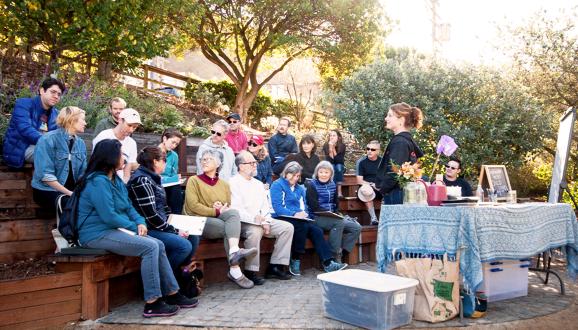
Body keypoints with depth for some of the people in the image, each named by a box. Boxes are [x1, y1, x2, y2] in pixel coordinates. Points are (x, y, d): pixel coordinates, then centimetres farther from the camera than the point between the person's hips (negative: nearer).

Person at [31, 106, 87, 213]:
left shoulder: (80, 143, 7)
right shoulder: (48, 139, -11)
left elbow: (83, 173, 6)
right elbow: (45, 175, -17)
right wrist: (68, 193, -19)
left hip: (73, 190, 5)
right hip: (48, 190, -5)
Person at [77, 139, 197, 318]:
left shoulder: (116, 180, 15)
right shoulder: (98, 181, -17)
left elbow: (129, 207, 15)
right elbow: (108, 216, -22)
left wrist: (140, 222, -4)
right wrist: (133, 227, -10)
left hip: (116, 230, 10)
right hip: (98, 234, -10)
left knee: (158, 245, -2)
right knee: (150, 247, -22)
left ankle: (172, 294, 4)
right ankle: (152, 304, -18)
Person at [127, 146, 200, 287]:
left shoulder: (152, 178, 15)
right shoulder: (142, 180, -15)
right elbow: (151, 216, -21)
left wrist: (175, 225, 4)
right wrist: (174, 231, -14)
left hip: (160, 226, 10)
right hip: (147, 229, -10)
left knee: (193, 238, 3)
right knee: (184, 246, -21)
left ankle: (179, 274, 10)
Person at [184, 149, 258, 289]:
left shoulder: (224, 185, 20)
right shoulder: (194, 180, 7)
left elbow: (229, 208, 18)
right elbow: (193, 206, -7)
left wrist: (223, 208, -8)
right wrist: (217, 212, -13)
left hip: (220, 220, 4)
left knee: (233, 213, -29)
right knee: (229, 229, -30)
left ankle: (234, 251, -45)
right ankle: (235, 271, -34)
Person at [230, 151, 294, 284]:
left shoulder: (258, 184, 21)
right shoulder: (233, 183, -4)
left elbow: (265, 207, 15)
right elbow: (234, 209, -15)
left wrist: (266, 223, -4)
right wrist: (254, 218, -26)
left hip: (261, 221, 8)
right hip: (243, 222, -7)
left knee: (287, 227, -7)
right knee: (255, 230, -38)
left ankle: (275, 266, -7)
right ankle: (251, 271, -24)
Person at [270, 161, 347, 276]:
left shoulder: (300, 188, 26)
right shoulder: (277, 185, 4)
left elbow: (304, 207, 22)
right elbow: (277, 207, -9)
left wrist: (304, 213, -3)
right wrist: (294, 214, -20)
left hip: (300, 219, 6)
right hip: (282, 218, -6)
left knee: (316, 230, -23)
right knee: (303, 226, -34)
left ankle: (328, 263, -28)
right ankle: (295, 260, -22)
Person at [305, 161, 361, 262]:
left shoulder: (333, 185, 15)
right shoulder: (311, 185, -4)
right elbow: (314, 207, -13)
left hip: (332, 218, 7)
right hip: (317, 218, -7)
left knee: (357, 227, -8)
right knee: (339, 222, -34)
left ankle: (341, 252, -8)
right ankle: (334, 254, -26)